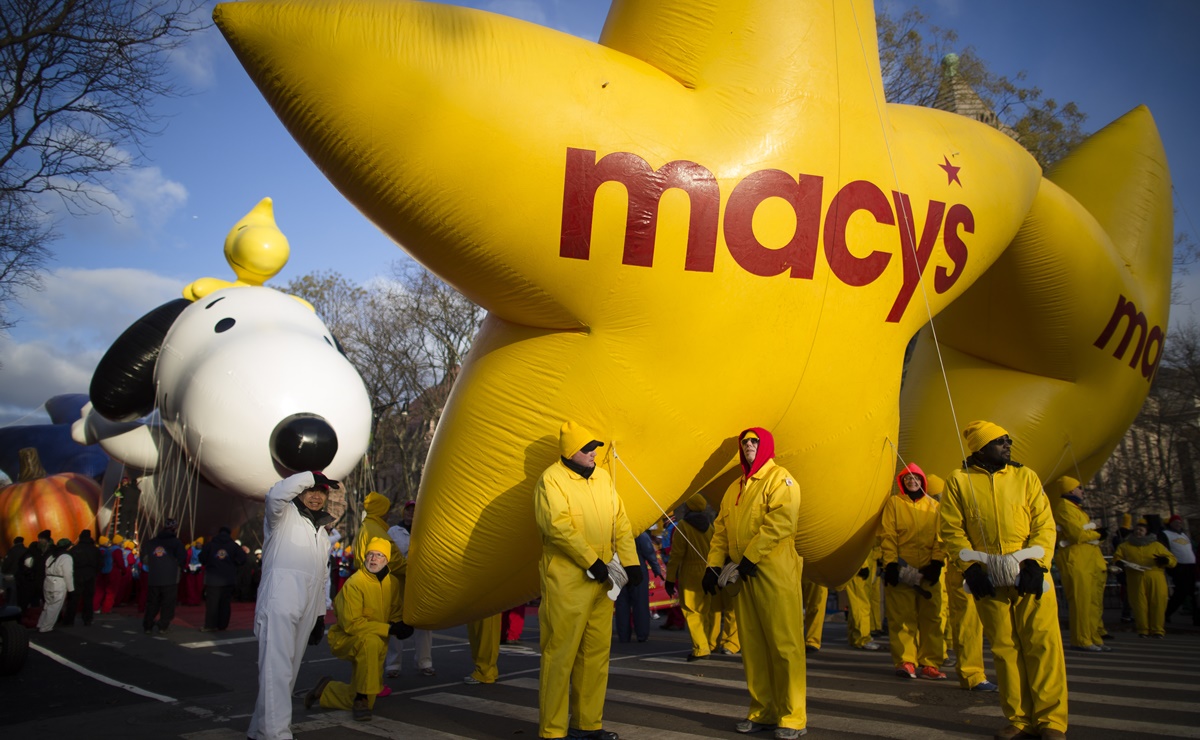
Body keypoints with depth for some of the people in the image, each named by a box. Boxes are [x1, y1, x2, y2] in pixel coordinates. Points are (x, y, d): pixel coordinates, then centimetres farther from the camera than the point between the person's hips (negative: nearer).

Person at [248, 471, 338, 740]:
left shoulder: (322, 533, 25)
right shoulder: (285, 515, 4)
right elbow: (276, 494, -22)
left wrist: (320, 615, 22)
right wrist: (311, 475, -17)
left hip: (306, 611, 8)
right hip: (279, 603, -8)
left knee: (289, 670, 9)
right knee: (277, 668, -16)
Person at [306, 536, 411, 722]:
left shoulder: (393, 583, -4)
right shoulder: (354, 584, -21)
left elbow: (397, 614, 6)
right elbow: (351, 623, -25)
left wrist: (401, 626, -19)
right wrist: (388, 629, -28)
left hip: (377, 644, 6)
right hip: (346, 639, -6)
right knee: (371, 641, -40)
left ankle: (325, 690, 32)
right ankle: (361, 699, -23)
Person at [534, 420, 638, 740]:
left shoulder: (603, 477, 12)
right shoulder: (552, 479, -8)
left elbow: (620, 522, 10)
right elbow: (558, 526, -18)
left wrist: (630, 561, 0)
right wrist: (592, 561, -18)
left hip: (601, 581, 7)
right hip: (567, 582, -7)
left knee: (596, 653, 13)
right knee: (560, 654, -1)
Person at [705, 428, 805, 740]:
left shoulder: (780, 479, -3)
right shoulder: (734, 489, 19)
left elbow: (780, 521, -17)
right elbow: (721, 529, 17)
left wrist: (750, 558, -19)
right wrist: (713, 564, 5)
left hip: (774, 573, -7)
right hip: (743, 574, 7)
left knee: (783, 643, -4)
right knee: (752, 645, 9)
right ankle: (762, 711, 19)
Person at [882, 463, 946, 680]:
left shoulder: (934, 506, 13)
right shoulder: (894, 503, 7)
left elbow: (940, 536, 6)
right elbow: (888, 535, 0)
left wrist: (937, 562, -7)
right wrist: (890, 563, -10)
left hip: (928, 570, 2)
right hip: (901, 569, -2)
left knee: (931, 616, 1)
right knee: (902, 617, -4)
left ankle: (929, 663, 6)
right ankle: (905, 661, -1)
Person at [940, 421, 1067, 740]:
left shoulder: (1026, 477, 9)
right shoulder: (958, 481, 5)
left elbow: (1044, 523, 4)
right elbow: (952, 530, 2)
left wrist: (1034, 563, -10)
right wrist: (971, 567, -9)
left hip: (1029, 575, 0)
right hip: (988, 579, 0)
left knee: (1043, 644, -3)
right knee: (1004, 648, 5)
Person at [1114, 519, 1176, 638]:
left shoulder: (1156, 545, 18)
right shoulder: (1125, 546, 20)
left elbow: (1173, 560, 13)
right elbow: (1117, 557, 14)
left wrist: (1165, 560, -11)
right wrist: (1120, 563, -10)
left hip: (1155, 578, 0)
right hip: (1136, 579, 0)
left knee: (1158, 603, -6)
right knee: (1139, 604, -6)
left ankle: (1157, 630, 5)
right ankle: (1143, 630, 3)